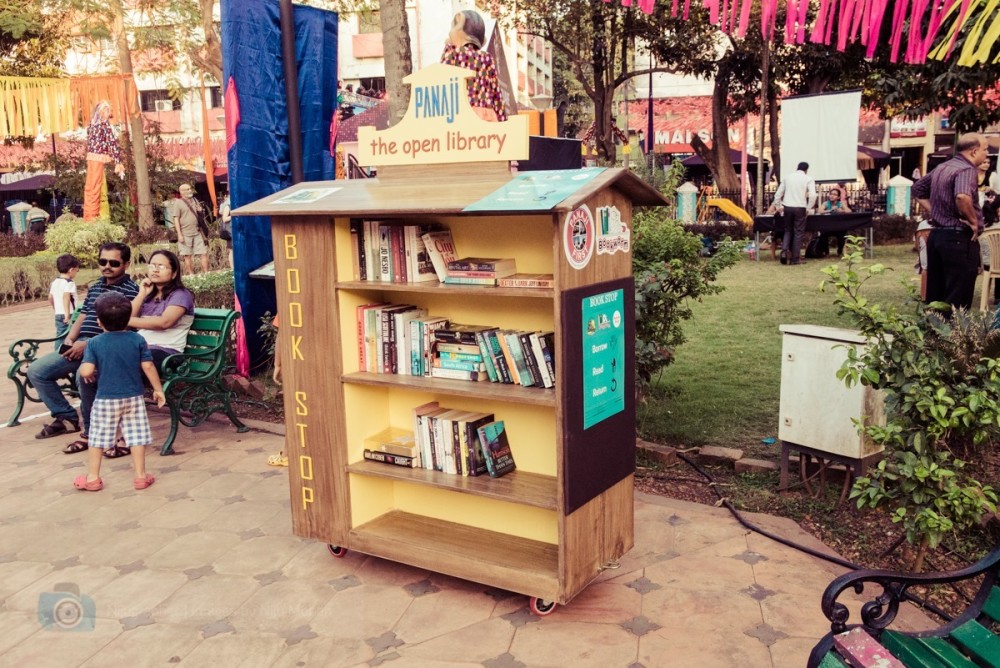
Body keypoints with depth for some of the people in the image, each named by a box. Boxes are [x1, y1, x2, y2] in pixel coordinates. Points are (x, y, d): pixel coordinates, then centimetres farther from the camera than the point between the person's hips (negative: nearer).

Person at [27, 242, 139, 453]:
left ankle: (91, 431, -17)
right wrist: (69, 340, 0)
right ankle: (67, 417, 11)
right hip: (80, 345, 8)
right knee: (37, 371, -2)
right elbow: (82, 318, 22)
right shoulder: (94, 288, 23)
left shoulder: (130, 290, -4)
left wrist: (87, 344, -19)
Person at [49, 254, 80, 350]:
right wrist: (67, 314, -29)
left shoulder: (55, 283, 12)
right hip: (70, 316, -8)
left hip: (58, 315, 8)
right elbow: (66, 297, -26)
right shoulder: (69, 283, -13)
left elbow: (50, 298, 19)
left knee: (59, 337, 12)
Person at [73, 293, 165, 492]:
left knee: (97, 438, 11)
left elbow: (86, 371, -14)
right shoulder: (138, 340, -4)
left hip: (105, 399, -1)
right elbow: (148, 366, -5)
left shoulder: (94, 343, -7)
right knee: (136, 437, 6)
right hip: (133, 397, 1)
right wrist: (158, 389, 4)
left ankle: (92, 478, 19)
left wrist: (88, 375, 9)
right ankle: (140, 476, 10)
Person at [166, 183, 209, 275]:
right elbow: (176, 219, -8)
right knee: (187, 255, 1)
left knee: (204, 253, 1)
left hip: (197, 233, 5)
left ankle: (206, 273, 8)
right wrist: (179, 234, -14)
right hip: (185, 234, -5)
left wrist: (200, 211, -1)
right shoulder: (178, 203, -4)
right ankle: (191, 274, 8)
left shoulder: (195, 200, 13)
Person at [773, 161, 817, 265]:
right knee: (798, 232, 6)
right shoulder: (808, 179, 1)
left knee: (788, 230, 18)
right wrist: (808, 208, 1)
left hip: (787, 207, 3)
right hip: (800, 208, -3)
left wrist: (779, 206, 18)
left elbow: (778, 194, 8)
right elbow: (813, 195, -10)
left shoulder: (787, 177, 10)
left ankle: (784, 250, -5)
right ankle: (795, 258, 7)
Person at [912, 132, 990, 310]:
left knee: (935, 297, 14)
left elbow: (918, 190, 25)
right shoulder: (967, 170, -15)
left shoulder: (941, 168, 13)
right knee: (957, 302, -4)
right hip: (959, 239, -9)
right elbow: (962, 197, -34)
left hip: (937, 235, 9)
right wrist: (974, 221, -19)